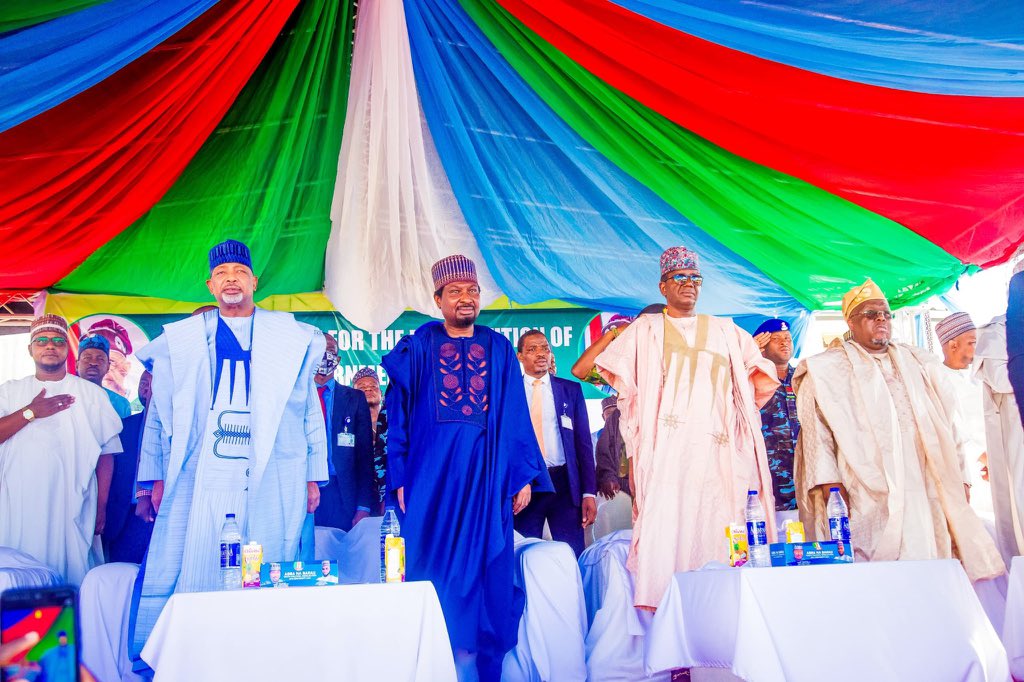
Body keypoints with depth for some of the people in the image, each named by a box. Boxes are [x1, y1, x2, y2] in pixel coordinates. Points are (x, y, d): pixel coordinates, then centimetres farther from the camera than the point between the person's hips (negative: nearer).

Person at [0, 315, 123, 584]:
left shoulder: (92, 394, 8)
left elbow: (106, 454, 4)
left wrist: (101, 508, -2)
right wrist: (31, 412, -10)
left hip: (72, 510, -1)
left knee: (73, 573, -4)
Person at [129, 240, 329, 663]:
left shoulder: (291, 338, 11)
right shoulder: (181, 340, 13)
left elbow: (310, 410, 10)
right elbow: (159, 413, 13)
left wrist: (313, 475, 7)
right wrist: (156, 477, 8)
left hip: (270, 482, 0)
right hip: (200, 482, 1)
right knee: (195, 576, -3)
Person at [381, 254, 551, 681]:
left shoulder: (499, 349, 10)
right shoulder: (417, 349, 6)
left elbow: (516, 418, 8)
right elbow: (397, 417, 3)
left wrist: (524, 477, 2)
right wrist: (399, 479, -3)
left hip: (486, 476, 1)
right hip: (432, 474, -1)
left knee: (487, 570, 3)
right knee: (434, 566, 2)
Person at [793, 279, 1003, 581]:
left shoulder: (921, 364, 22)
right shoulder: (827, 371, 8)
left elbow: (948, 424, 21)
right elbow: (817, 431, -1)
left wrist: (960, 477, 13)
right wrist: (828, 482, -12)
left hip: (927, 493, 4)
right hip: (868, 498, -4)